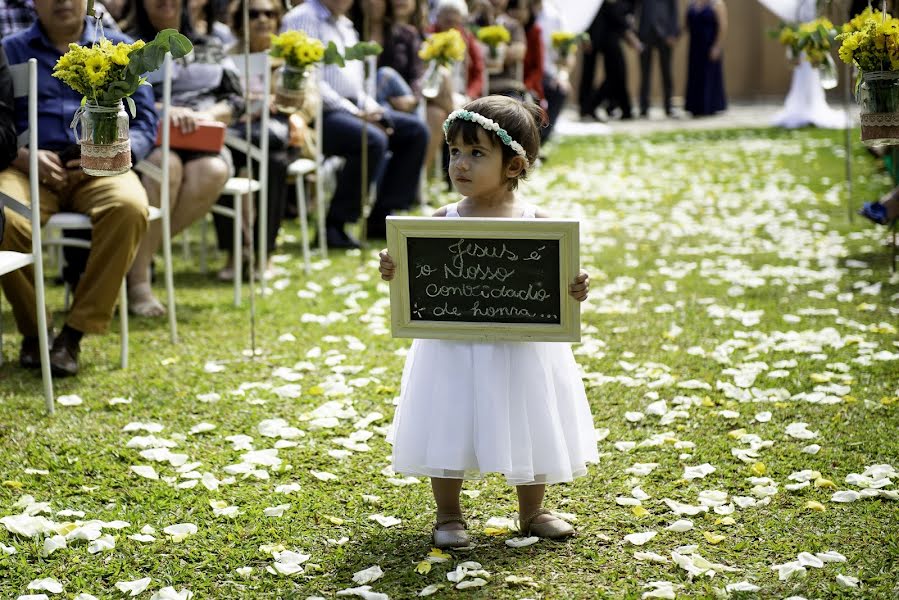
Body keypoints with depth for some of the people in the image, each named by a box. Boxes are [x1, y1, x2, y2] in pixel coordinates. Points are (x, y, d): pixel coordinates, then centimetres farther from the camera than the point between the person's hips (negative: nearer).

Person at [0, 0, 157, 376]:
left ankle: (76, 331, -25)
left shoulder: (119, 49, 18)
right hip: (30, 167, 0)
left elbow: (144, 122, 11)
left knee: (129, 207, -36)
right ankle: (32, 331, -11)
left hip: (101, 171, 0)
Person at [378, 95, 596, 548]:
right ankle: (448, 516, 25)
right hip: (454, 351, 0)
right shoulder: (443, 221, -4)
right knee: (448, 430, 6)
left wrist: (574, 291, -22)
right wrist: (394, 273, -18)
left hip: (520, 350, 0)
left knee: (526, 431, 13)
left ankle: (532, 512, 34)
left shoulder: (536, 222, -6)